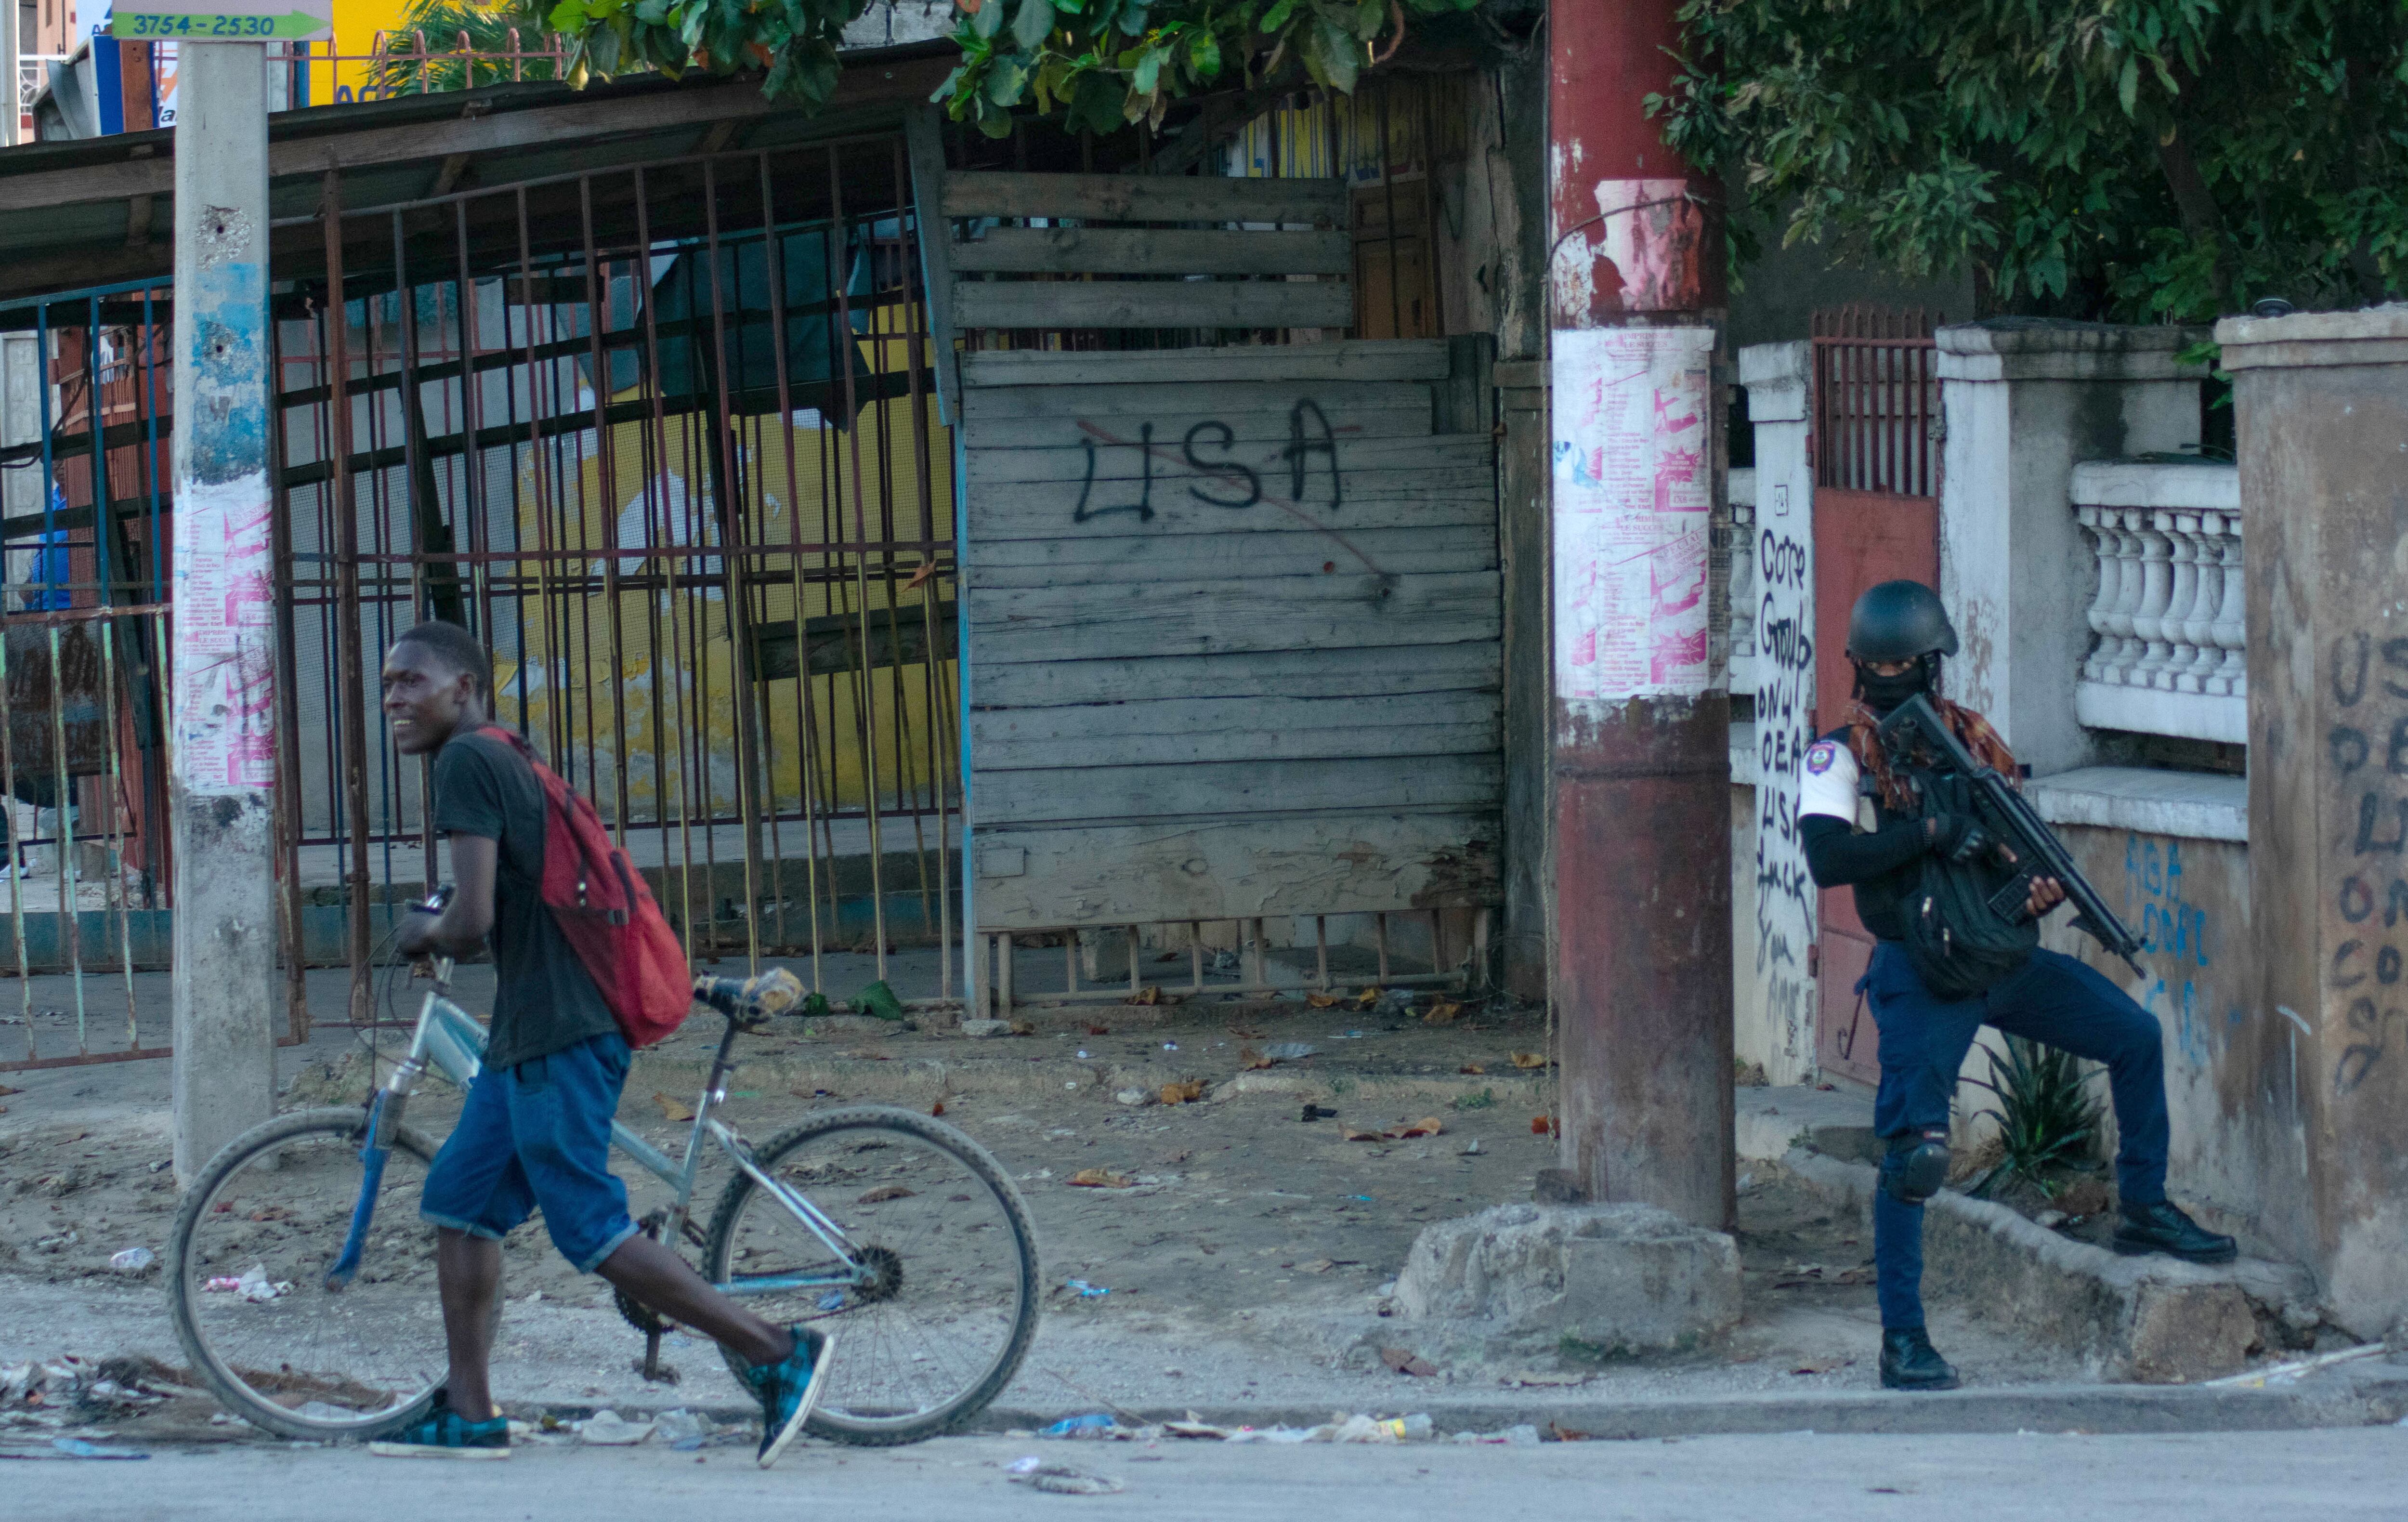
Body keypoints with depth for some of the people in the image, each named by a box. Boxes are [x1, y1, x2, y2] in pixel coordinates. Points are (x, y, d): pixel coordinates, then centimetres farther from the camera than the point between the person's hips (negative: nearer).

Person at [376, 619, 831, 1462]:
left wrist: (424, 932, 0)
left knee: (591, 1229, -8)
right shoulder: (509, 762, 18)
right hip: (527, 1034, 10)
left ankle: (778, 1354, -8)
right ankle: (468, 1414, 13)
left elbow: (472, 921, -19)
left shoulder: (467, 762, -12)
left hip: (559, 1036, -10)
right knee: (459, 1199, 12)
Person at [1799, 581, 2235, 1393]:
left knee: (2136, 1037, 5)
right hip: (1921, 973, -5)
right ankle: (1903, 1339, -5)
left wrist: (2045, 882, -9)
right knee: (1912, 1154, -11)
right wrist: (1931, 832, -26)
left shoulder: (1974, 737, 7)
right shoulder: (1840, 754, -8)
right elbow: (1828, 858, -22)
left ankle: (2144, 1209, 22)